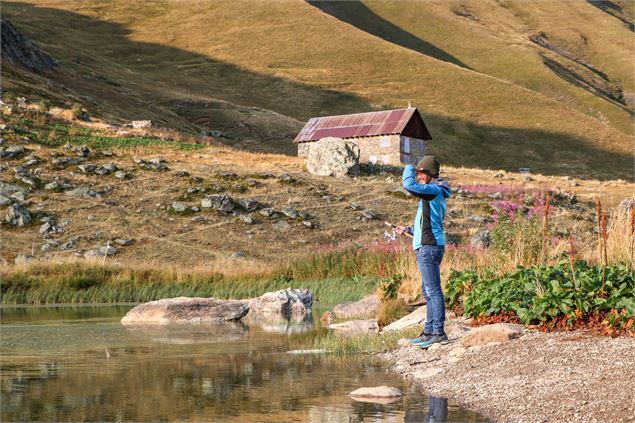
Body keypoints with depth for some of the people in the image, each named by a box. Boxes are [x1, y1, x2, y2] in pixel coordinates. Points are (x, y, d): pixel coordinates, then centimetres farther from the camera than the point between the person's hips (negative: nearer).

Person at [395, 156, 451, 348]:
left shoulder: (435, 190, -10)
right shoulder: (434, 194, 22)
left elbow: (409, 185, -25)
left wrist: (408, 169, -6)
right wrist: (409, 230, 25)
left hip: (429, 247, -11)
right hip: (426, 247, 11)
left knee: (433, 290, -10)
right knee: (428, 291, 13)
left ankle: (438, 332, -10)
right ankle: (428, 332, 18)